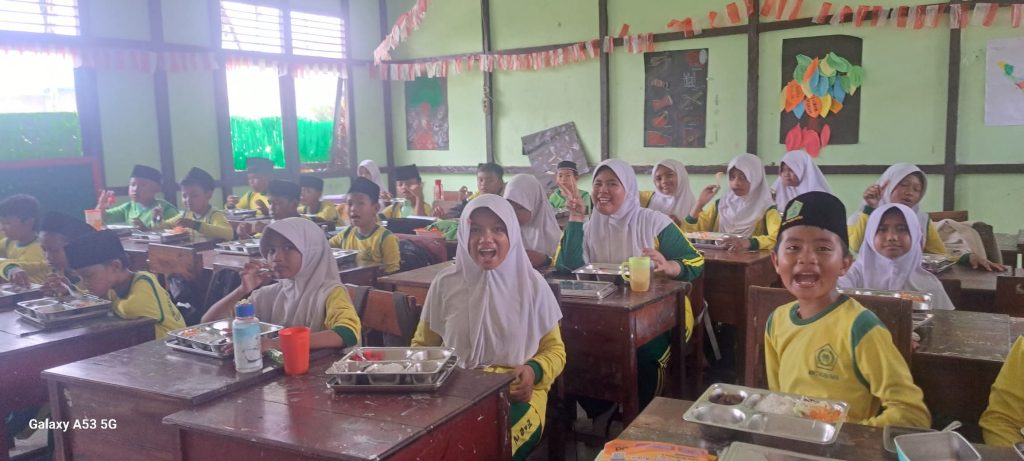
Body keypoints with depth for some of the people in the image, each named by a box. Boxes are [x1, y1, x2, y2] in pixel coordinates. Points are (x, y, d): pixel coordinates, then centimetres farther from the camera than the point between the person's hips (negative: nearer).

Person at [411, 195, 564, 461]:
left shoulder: (532, 284, 1)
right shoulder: (445, 284, 3)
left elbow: (554, 349, 9)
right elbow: (422, 344, 15)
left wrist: (534, 371, -12)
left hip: (517, 393, -1)